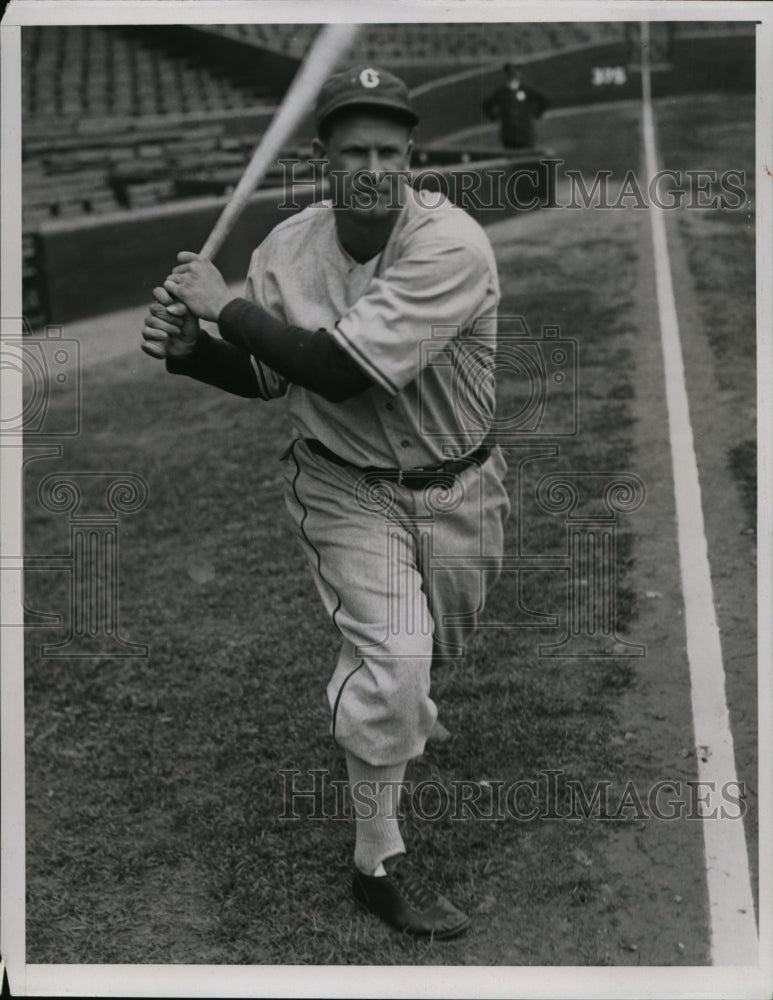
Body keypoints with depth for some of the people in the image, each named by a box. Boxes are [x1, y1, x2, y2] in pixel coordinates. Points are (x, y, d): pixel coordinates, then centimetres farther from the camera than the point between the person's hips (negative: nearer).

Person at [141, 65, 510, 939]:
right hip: (347, 488, 0)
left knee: (430, 642, 22)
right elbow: (265, 376, 3)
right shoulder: (288, 246, -11)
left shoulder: (452, 246, -26)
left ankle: (400, 705, 61)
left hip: (454, 489, 0)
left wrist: (227, 305, -27)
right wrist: (188, 349, -15)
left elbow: (342, 369, -34)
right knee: (392, 656, -15)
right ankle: (379, 862, 4)